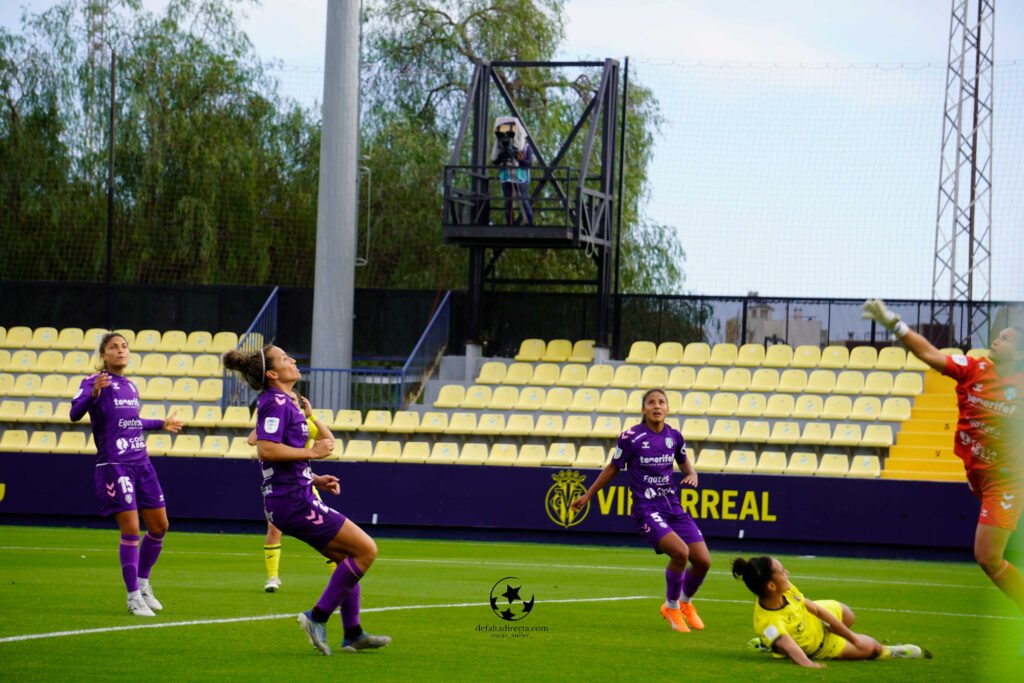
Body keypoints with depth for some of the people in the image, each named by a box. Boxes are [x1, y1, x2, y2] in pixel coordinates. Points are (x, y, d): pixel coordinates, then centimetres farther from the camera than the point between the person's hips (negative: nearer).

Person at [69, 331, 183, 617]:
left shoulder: (130, 386, 15)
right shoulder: (95, 382, -6)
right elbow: (75, 414, -21)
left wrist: (162, 424, 40)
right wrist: (93, 393, -39)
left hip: (141, 463, 7)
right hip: (113, 465, -7)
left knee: (159, 526, 9)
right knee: (131, 530, -9)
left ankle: (142, 583, 28)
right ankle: (133, 597, 1)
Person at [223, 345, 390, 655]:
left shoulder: (285, 402, 19)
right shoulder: (275, 402, -12)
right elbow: (266, 449, -25)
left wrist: (314, 479, 15)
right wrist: (312, 452, -18)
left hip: (295, 498, 10)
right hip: (293, 501, -10)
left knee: (348, 557, 16)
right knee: (366, 549, -7)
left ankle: (352, 635, 18)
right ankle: (318, 618, -6)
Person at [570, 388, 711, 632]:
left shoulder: (674, 436, 4)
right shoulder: (631, 437, -9)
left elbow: (684, 461, 24)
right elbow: (613, 468, 5)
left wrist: (692, 474, 2)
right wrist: (587, 495, 12)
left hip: (673, 507, 5)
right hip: (646, 509, -5)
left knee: (703, 561, -3)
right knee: (680, 552, -27)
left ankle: (685, 603, 29)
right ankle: (671, 607, -2)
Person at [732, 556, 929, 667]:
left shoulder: (786, 590, -26)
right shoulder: (768, 623, -46)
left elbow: (816, 609, -15)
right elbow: (791, 649, -58)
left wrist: (853, 638, -8)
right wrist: (807, 663, -81)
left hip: (816, 619, 6)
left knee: (847, 616, 35)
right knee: (870, 648, 3)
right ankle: (887, 652, 43)